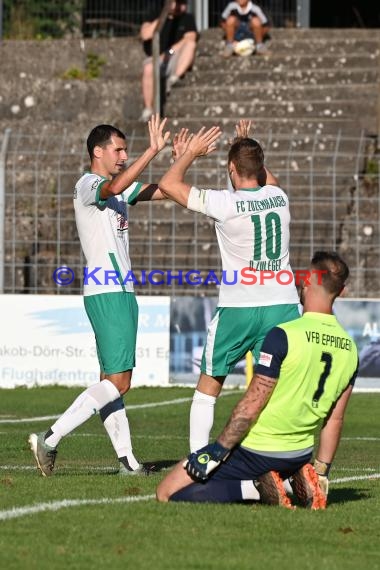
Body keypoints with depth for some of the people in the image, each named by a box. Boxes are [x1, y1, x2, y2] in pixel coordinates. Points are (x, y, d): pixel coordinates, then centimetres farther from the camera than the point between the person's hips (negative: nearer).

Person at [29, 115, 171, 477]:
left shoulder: (119, 187, 18)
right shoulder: (88, 185, -11)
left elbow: (163, 190, 23)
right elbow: (115, 187, -33)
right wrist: (153, 151, -36)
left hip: (119, 293, 10)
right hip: (108, 294, -10)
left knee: (111, 380, 8)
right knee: (118, 382, -13)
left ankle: (126, 459, 10)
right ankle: (50, 440, -15)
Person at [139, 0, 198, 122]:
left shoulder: (187, 19, 14)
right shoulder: (155, 17, 15)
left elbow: (190, 38, -3)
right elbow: (145, 35, -1)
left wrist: (170, 52, -15)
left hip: (177, 58, 0)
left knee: (191, 43, -30)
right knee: (148, 68, -36)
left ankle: (175, 77, -42)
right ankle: (148, 109, -30)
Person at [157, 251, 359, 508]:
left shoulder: (283, 335, -19)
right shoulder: (349, 348, 1)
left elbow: (252, 405, -17)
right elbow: (335, 419, 9)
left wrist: (216, 451, -10)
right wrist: (322, 473, 17)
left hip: (256, 450, -7)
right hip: (300, 455, 7)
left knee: (167, 493, 2)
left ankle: (257, 488, -12)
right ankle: (301, 480, 7)